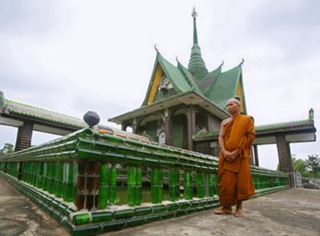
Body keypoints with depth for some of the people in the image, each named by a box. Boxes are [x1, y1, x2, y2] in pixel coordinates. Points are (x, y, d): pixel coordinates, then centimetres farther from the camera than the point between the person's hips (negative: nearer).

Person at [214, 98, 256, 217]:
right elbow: (221, 137, 6)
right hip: (226, 155, 3)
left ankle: (239, 207, 10)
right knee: (226, 180, 1)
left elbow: (251, 136, -4)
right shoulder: (224, 122, 15)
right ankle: (227, 207, 8)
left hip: (240, 155, -3)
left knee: (240, 180, -1)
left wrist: (237, 151, -14)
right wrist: (224, 151, -13)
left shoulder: (247, 119, 6)